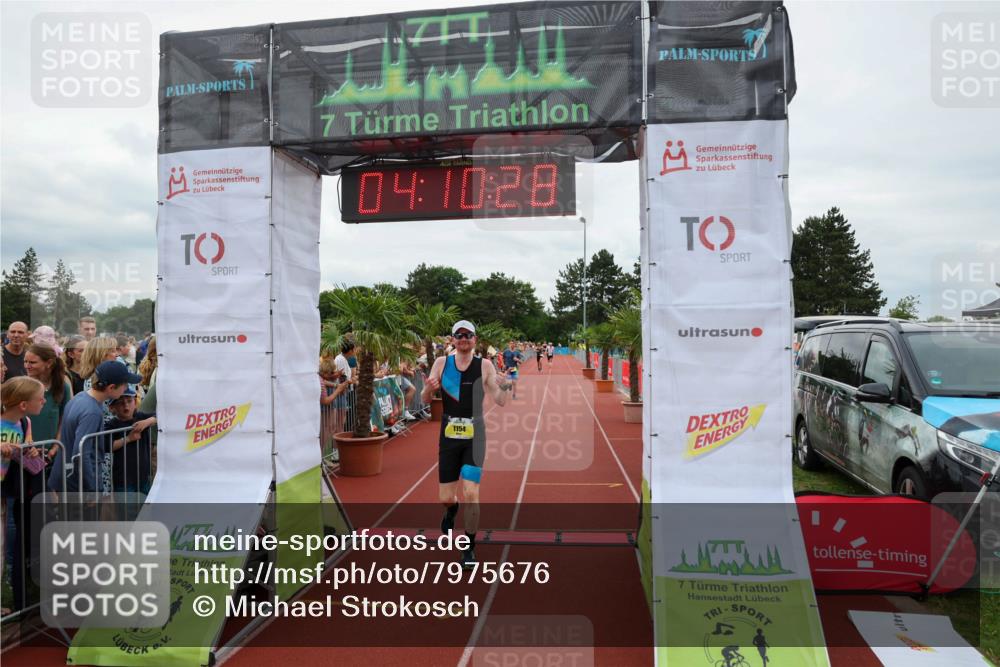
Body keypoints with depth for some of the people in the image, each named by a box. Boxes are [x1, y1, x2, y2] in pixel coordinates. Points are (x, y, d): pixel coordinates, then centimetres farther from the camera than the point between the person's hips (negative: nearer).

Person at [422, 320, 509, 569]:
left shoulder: (485, 366, -4)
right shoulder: (442, 363, 0)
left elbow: (500, 402, -8)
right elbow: (425, 399, 0)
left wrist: (504, 387, -30)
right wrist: (429, 388, -23)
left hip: (474, 436, -2)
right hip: (448, 436, 2)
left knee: (470, 494, -10)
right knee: (445, 498, 8)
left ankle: (469, 548, 11)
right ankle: (452, 509, 47)